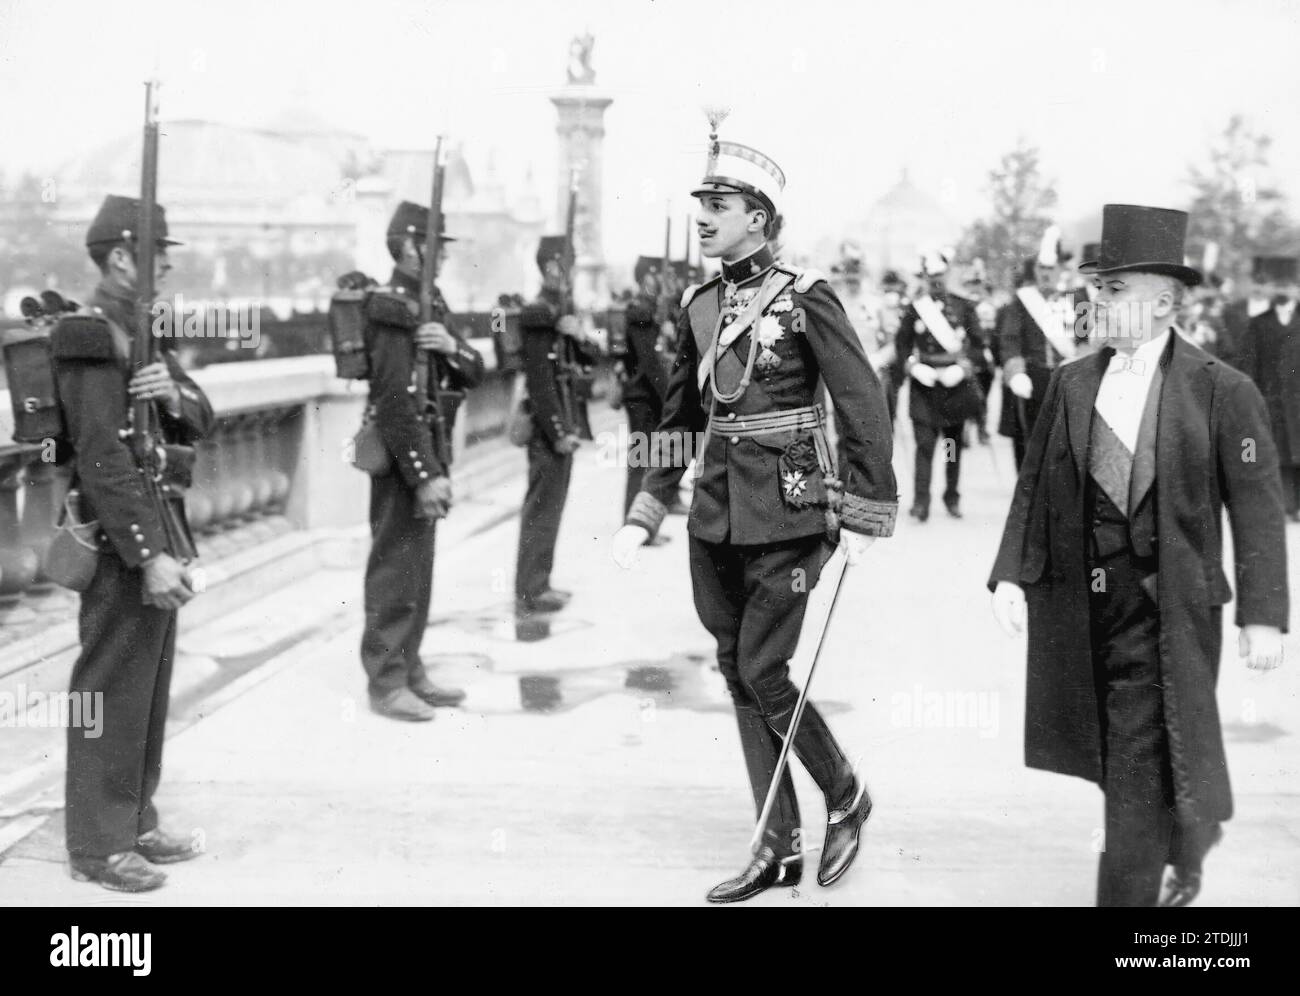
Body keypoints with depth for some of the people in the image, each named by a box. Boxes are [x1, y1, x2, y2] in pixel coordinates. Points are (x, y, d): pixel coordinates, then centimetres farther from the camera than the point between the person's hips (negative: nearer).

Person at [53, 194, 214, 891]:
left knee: (150, 687, 16)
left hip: (156, 529, 9)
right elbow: (103, 459, -22)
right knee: (113, 693, -2)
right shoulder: (90, 340, -15)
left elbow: (200, 423, 10)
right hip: (121, 543, -9)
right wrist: (149, 554, -25)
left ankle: (135, 821, 27)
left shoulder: (142, 333, 14)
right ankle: (98, 845, 8)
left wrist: (176, 395, -13)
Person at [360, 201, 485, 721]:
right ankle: (386, 681, 6)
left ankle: (410, 669, 26)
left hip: (430, 447, 10)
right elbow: (396, 400, -22)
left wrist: (453, 347, -11)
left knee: (419, 566, 16)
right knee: (396, 567, -3)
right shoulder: (392, 308, -16)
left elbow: (473, 373, 12)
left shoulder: (432, 302, 14)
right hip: (403, 454, -10)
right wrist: (425, 475, -23)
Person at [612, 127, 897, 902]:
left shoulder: (804, 298, -9)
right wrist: (644, 515, 14)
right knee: (737, 676, 9)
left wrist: (864, 516, -14)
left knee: (762, 673, -6)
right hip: (716, 518, 7)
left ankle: (847, 797, 20)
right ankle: (779, 848, 19)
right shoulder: (699, 307, 9)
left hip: (785, 516, -7)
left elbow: (864, 406, -11)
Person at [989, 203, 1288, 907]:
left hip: (1167, 607, -5)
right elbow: (1034, 486, 8)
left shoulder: (1223, 391, -6)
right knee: (1123, 760, 18)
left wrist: (1262, 614, -9)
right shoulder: (1071, 384, 6)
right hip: (1081, 605, 5)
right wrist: (1011, 574, -3)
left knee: (1138, 770, -4)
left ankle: (1127, 892, 8)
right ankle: (1193, 833, 46)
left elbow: (1256, 508, -6)